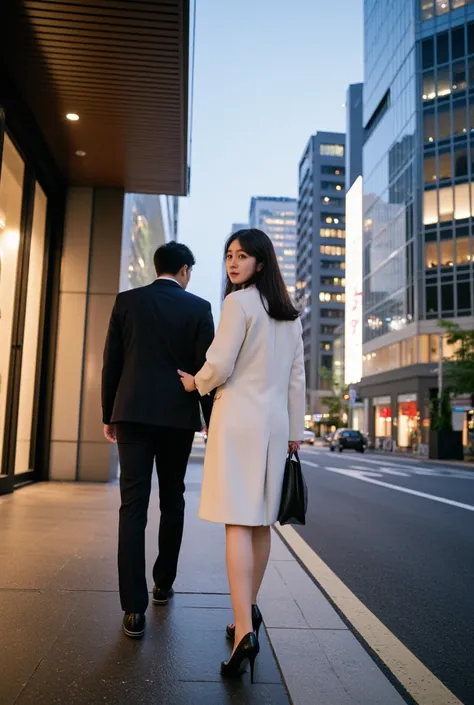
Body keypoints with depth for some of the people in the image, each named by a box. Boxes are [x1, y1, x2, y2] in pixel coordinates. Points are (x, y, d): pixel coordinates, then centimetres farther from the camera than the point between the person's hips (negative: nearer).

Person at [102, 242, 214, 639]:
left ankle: (135, 609, -3)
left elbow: (111, 363, 5)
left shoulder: (127, 301, 6)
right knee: (172, 501, 15)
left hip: (133, 412, 1)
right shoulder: (198, 307, 0)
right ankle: (163, 583, 28)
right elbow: (205, 368, -3)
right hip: (177, 415, 0)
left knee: (133, 506, -1)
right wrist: (212, 422, 5)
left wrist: (109, 414, 12)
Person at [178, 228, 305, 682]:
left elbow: (220, 365, -12)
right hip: (274, 422, 7)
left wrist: (196, 383, 8)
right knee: (260, 520, 14)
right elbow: (297, 379, 14)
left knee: (237, 521, -7)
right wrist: (295, 431, 17)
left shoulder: (238, 302, -7)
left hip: (239, 419, -7)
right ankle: (249, 608, 27)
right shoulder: (290, 315, 14)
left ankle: (244, 628, -11)